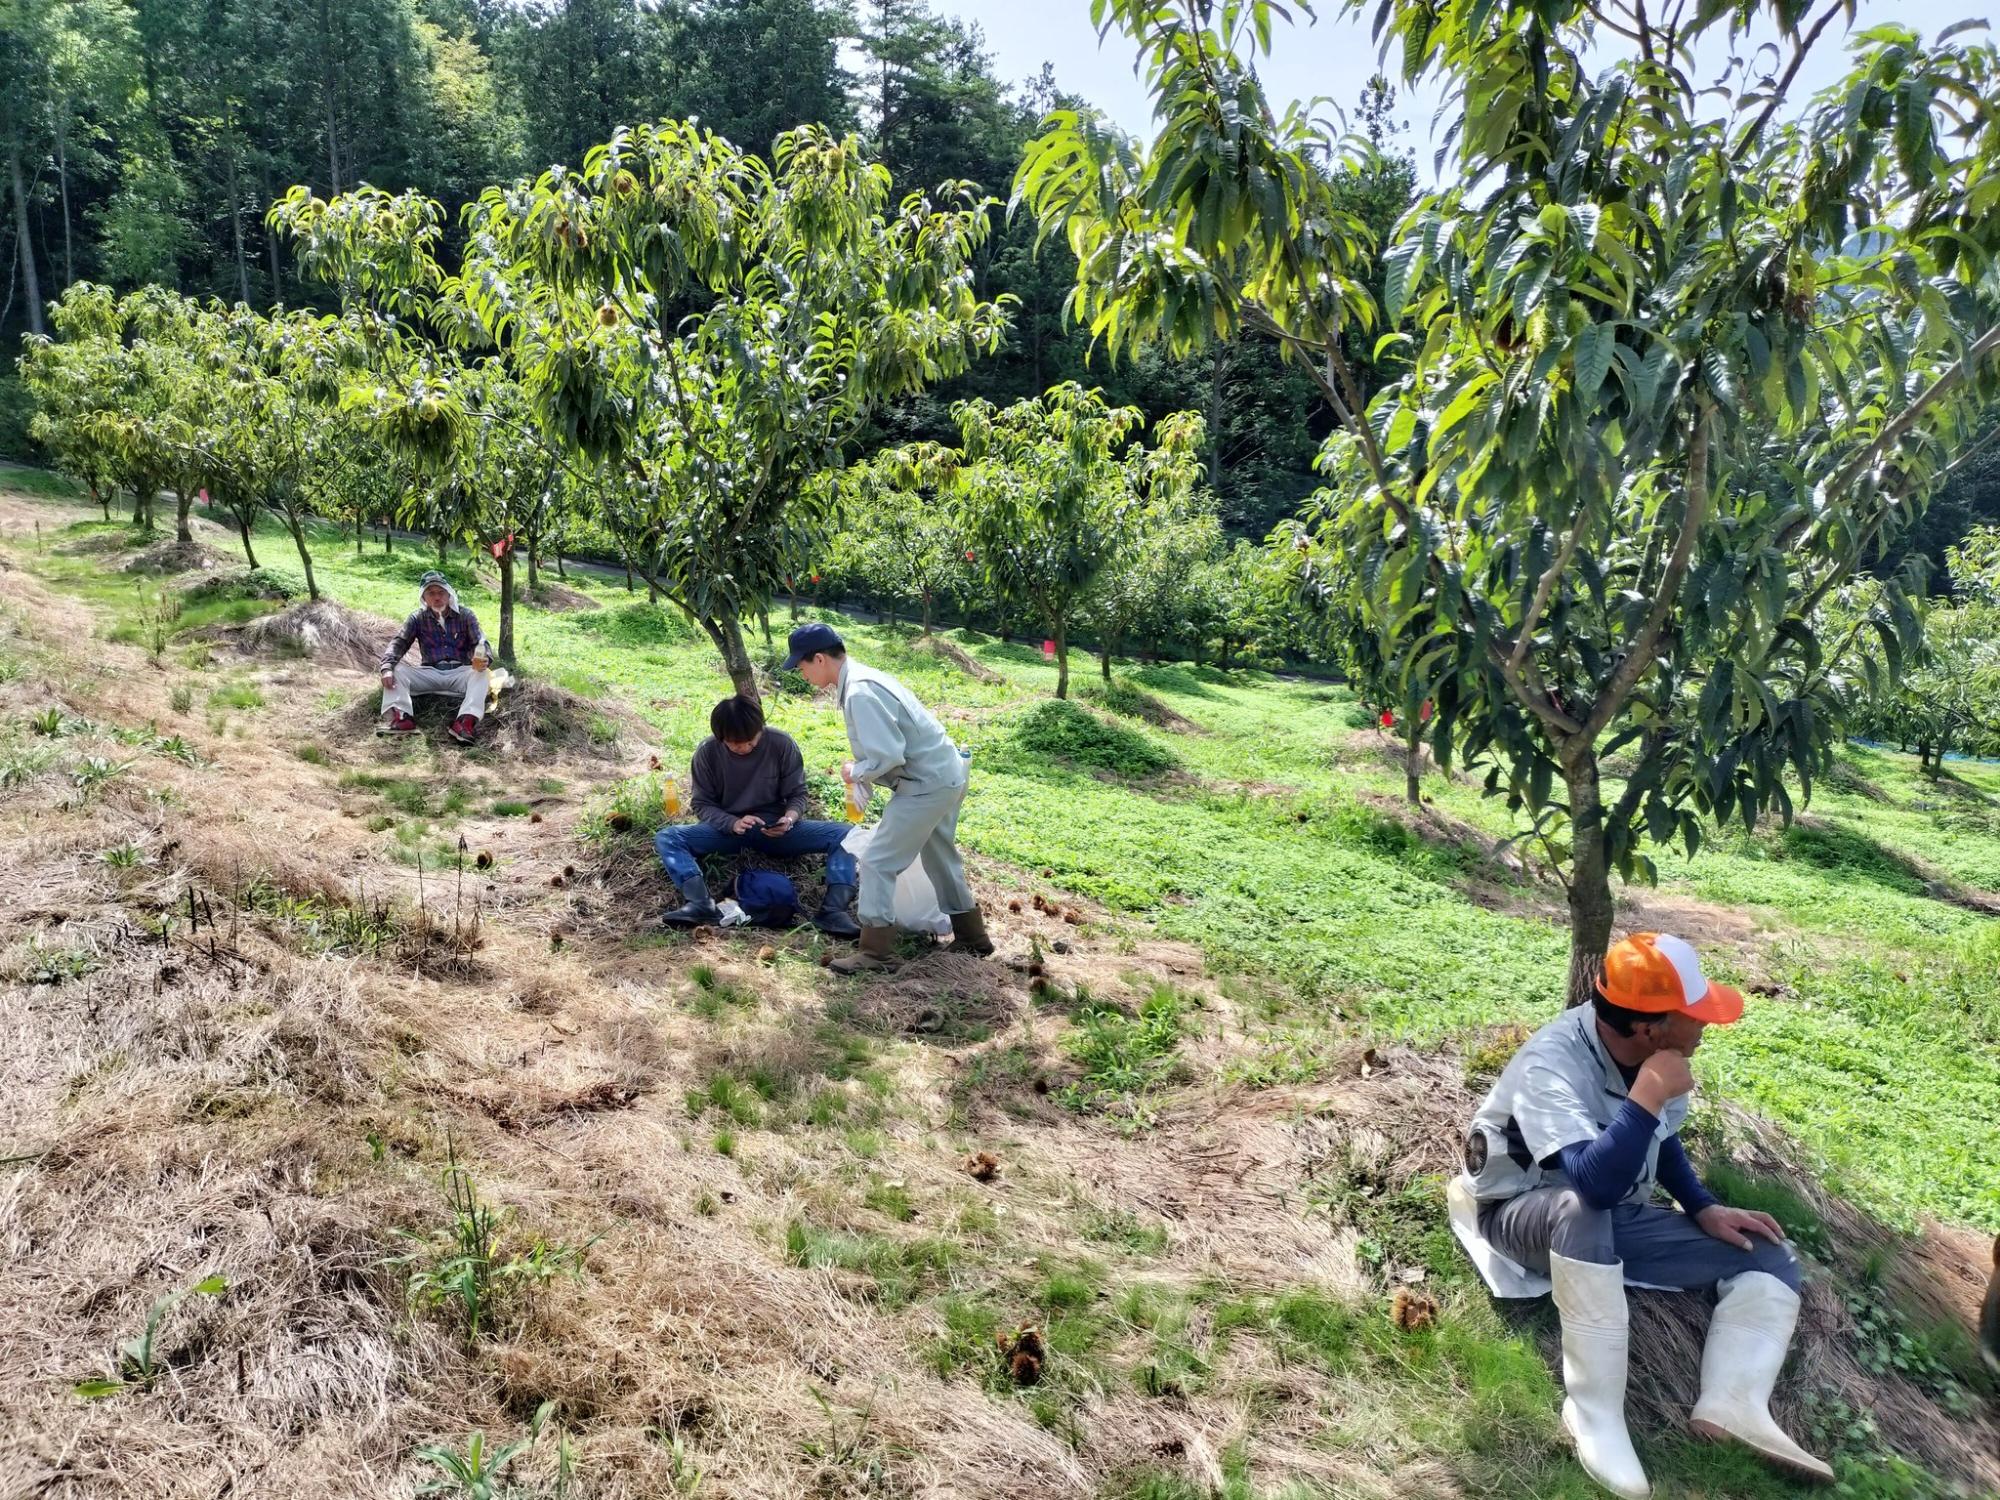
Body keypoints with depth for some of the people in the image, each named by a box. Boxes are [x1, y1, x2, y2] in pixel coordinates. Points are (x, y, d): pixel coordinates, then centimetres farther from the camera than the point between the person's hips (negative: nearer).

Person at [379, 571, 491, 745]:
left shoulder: (465, 615, 3)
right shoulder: (418, 618, 7)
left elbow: (480, 642, -6)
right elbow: (399, 643, -4)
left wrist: (484, 659, -33)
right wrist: (387, 667, -25)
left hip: (459, 673, -2)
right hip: (429, 674, 2)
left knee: (480, 673, -33)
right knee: (396, 669, -21)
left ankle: (466, 721, -55)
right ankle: (402, 717, -42)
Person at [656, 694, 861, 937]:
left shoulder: (782, 744, -11)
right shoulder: (707, 752, -10)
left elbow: (797, 794, -2)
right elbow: (702, 804, -4)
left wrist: (790, 818, -25)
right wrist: (733, 824, -24)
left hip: (776, 830, -1)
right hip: (728, 829, 1)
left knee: (845, 835, -24)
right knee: (665, 838, -24)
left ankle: (833, 910, -37)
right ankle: (701, 904, -42)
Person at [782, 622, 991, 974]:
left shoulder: (859, 693, -23)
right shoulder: (862, 679, 8)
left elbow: (888, 756, -27)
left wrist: (855, 772, -10)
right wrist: (861, 768, 7)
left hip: (926, 784, -10)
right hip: (946, 776, 10)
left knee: (877, 863, -5)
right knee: (940, 860, 24)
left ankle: (874, 951, 0)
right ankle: (972, 937, 35)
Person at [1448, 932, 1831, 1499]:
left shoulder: (1650, 1051, -8)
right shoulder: (1552, 1063, -31)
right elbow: (1595, 1183, -44)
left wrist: (1704, 1209, -1)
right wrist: (1648, 1095, -39)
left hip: (1613, 1219, 8)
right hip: (1526, 1214, -7)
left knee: (1769, 1259, -1)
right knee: (1582, 1209, -42)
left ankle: (1733, 1401, -21)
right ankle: (1596, 1413, -31)